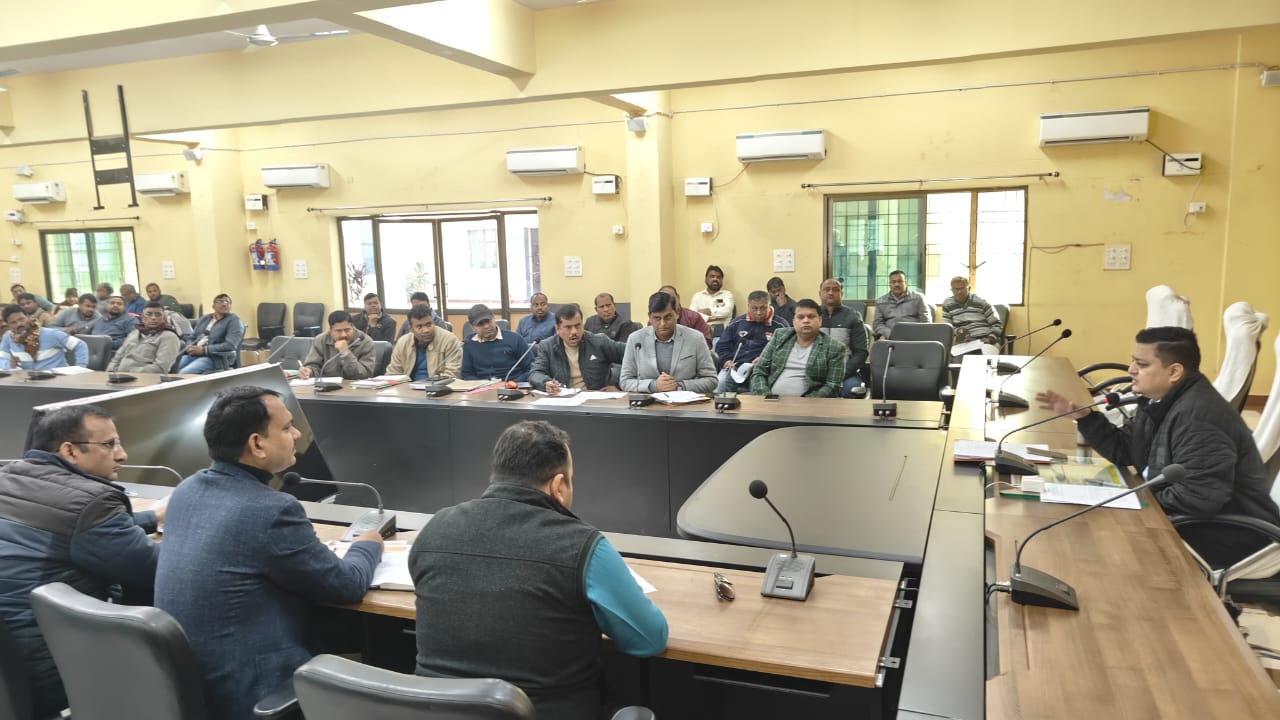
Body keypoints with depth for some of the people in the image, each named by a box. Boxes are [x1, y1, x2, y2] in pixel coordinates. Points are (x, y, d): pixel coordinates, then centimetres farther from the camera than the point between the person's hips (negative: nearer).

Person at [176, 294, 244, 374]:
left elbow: (230, 345, -11)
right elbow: (191, 338, 21)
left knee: (183, 374, -29)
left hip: (215, 358, -6)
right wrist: (190, 348, -3)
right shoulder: (204, 319, 20)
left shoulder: (234, 320, 1)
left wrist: (204, 350, -17)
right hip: (193, 354, 6)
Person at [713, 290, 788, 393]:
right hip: (734, 368, 3)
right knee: (717, 387, -25)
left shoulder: (779, 326, 9)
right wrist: (726, 360, 3)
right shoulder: (738, 322, 20)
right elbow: (722, 345, 23)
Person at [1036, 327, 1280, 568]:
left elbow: (1198, 498, -33)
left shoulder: (1198, 417, -28)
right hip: (1197, 521, 9)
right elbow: (1123, 449, 10)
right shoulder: (1160, 401, 5)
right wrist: (1083, 416, -1)